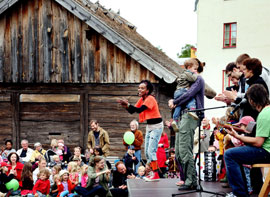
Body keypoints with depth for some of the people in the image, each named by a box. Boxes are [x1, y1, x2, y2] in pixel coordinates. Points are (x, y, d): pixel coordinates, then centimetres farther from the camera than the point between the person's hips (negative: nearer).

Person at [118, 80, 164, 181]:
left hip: (156, 126, -9)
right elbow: (132, 111, 4)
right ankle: (154, 173, 14)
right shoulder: (142, 99, 8)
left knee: (151, 150, -14)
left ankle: (156, 175, -10)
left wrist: (128, 104, -33)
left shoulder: (150, 99, -17)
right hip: (149, 126, 9)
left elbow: (139, 110, -29)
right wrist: (126, 106, -14)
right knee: (147, 151, 8)